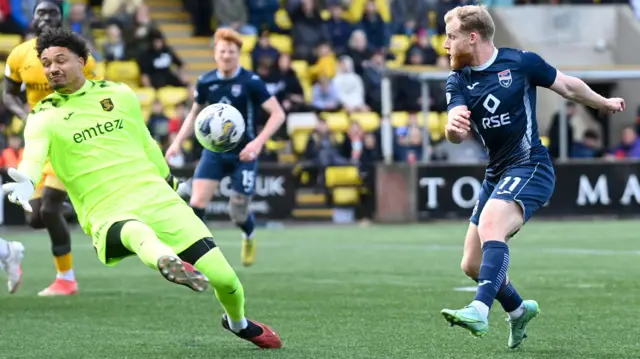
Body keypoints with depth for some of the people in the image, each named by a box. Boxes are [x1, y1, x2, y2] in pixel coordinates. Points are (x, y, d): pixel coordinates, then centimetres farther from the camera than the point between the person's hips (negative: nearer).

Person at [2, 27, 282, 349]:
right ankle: (166, 261, -75)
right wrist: (26, 182, -40)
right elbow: (33, 156, -19)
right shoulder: (44, 117, 2)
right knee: (138, 233, -42)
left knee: (223, 278, -3)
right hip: (107, 214, -3)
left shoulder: (120, 94, 12)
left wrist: (169, 182, 33)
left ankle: (238, 322, 28)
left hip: (156, 198, 3)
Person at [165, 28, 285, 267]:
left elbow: (278, 114, -14)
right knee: (197, 201, -16)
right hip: (214, 151, 3)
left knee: (238, 213, 2)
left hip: (243, 154, -3)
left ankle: (249, 238, 38)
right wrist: (177, 142, 7)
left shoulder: (251, 82, -13)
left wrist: (258, 142, -26)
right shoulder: (206, 82, 0)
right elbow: (194, 114, 17)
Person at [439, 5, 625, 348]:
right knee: (472, 265, 8)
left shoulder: (520, 62, -8)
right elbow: (457, 134, -13)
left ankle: (479, 311, -44)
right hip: (495, 175, 7)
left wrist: (604, 103, 20)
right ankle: (518, 310, 35)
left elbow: (568, 86, 8)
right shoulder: (457, 80, 2)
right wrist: (454, 127, -37)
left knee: (490, 226, -33)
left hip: (529, 168, -6)